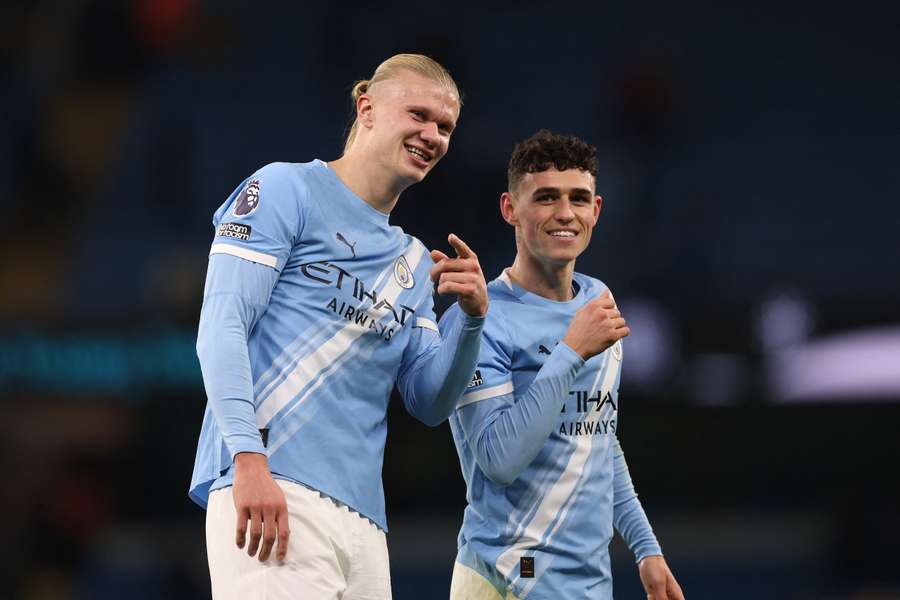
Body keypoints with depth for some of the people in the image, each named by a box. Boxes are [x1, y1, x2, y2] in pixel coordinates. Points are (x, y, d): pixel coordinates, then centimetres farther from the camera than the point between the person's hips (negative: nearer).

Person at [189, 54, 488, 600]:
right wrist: (250, 459, -20)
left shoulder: (414, 262, 25)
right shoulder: (288, 189, 4)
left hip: (362, 514, 7)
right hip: (270, 491, -7)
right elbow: (222, 327, -7)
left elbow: (430, 403, 21)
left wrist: (472, 318, 2)